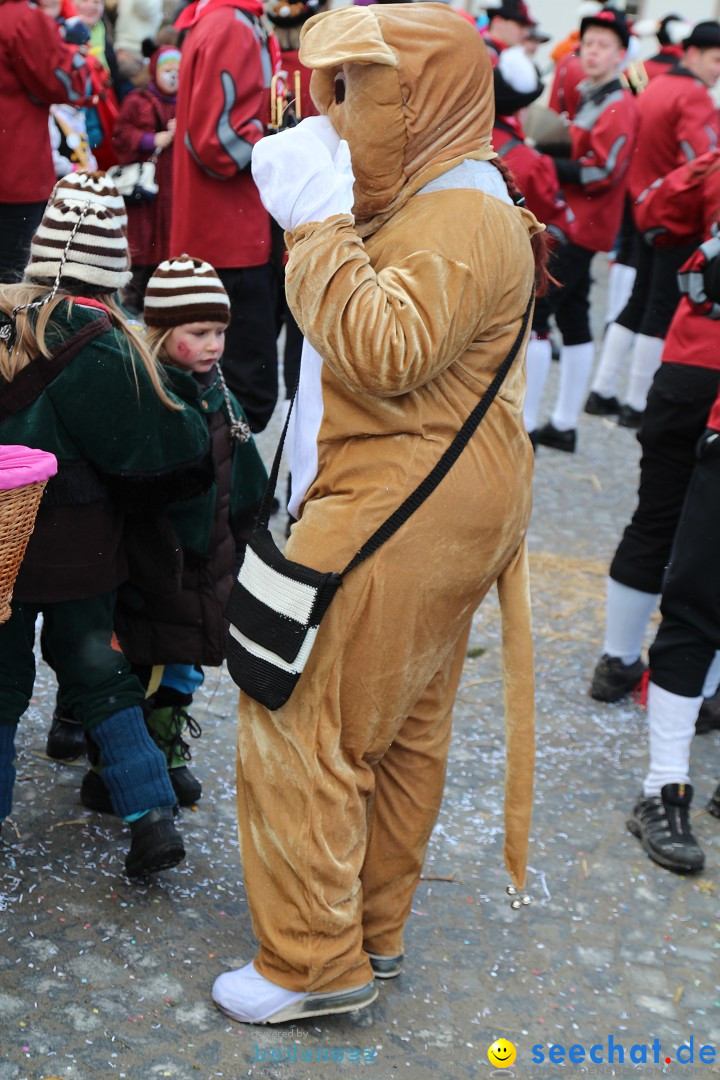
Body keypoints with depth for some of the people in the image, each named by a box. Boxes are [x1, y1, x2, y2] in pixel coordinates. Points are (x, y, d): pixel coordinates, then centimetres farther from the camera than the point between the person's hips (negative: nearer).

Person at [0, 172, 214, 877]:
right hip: (77, 547, -2)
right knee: (97, 673, 13)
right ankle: (151, 815, 13)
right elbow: (156, 444, -13)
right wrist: (206, 446, 6)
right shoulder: (96, 345, -17)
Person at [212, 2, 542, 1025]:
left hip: (397, 520, -11)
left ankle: (314, 961, 5)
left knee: (297, 726, -5)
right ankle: (373, 928, 30)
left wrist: (320, 222, -24)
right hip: (414, 514, 11)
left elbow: (387, 355, -29)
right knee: (400, 730, 17)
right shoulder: (428, 203, 18)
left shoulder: (466, 218, -16)